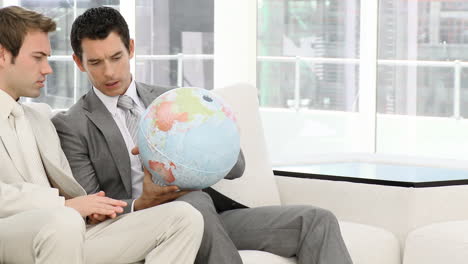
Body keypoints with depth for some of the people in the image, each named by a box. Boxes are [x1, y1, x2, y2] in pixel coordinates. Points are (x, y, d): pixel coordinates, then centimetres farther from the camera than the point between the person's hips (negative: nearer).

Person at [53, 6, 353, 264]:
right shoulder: (71, 125, 7)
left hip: (211, 216, 4)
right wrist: (142, 204, -22)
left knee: (317, 222, -17)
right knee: (194, 202, -38)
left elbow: (235, 165, 11)